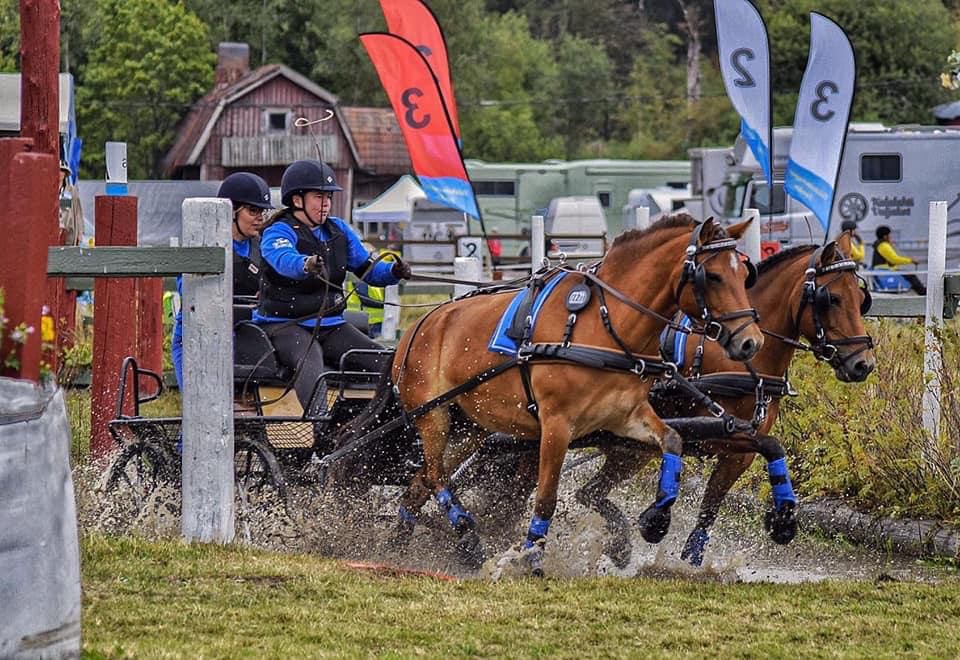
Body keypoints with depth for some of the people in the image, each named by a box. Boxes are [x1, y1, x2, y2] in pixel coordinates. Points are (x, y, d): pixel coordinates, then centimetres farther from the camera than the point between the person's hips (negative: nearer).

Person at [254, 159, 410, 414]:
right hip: (285, 324, -7)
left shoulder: (339, 230, 12)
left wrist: (394, 271, -10)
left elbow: (367, 268, 13)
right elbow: (284, 260, -33)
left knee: (384, 362, -8)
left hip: (330, 324, 7)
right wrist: (306, 265, -56)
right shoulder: (278, 232, -9)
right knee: (310, 359, -38)